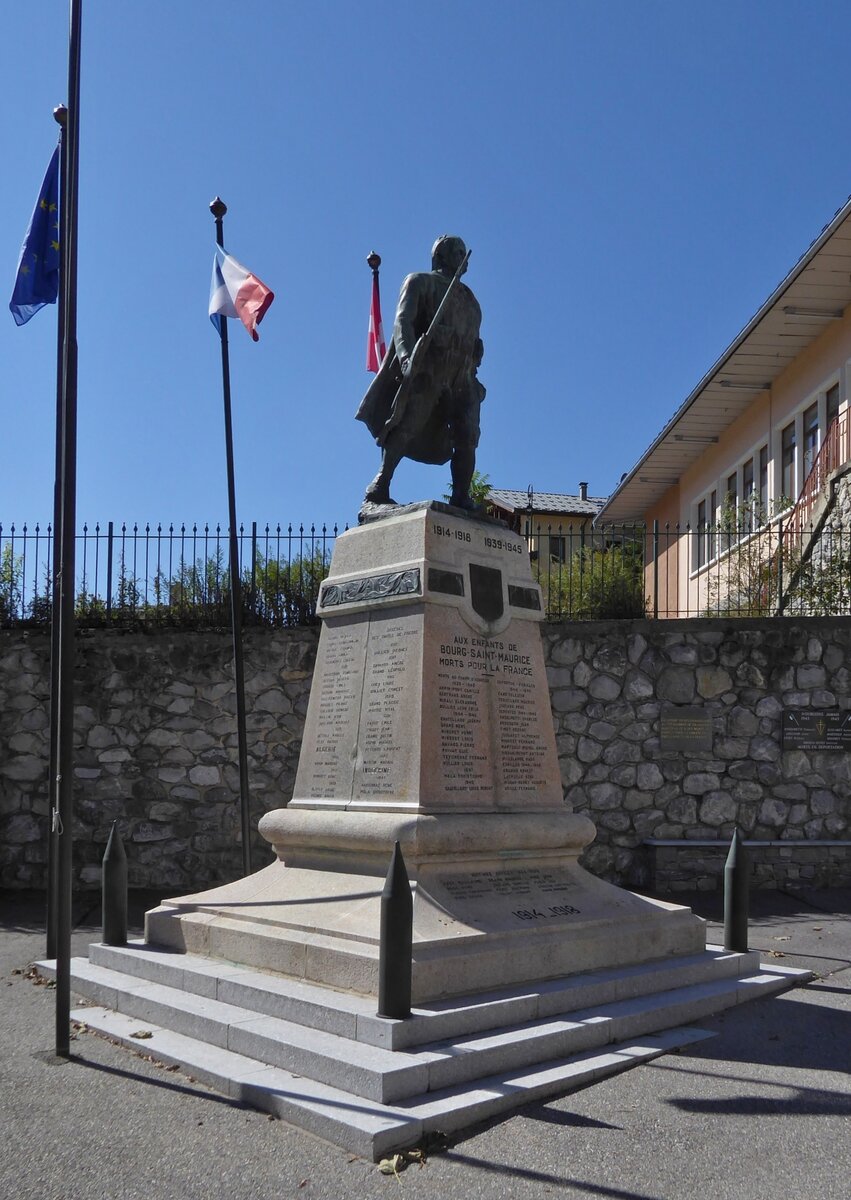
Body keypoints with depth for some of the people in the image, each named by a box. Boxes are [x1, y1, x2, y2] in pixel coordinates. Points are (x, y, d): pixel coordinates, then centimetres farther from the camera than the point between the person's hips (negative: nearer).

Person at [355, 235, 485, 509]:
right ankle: (379, 487, -16)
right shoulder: (420, 282, 12)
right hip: (424, 371, -5)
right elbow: (403, 321, -5)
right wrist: (407, 355, -24)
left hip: (461, 379, 5)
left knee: (466, 437, -9)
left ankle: (462, 499, -11)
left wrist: (472, 380, 16)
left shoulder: (470, 300, 30)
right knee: (406, 427, -16)